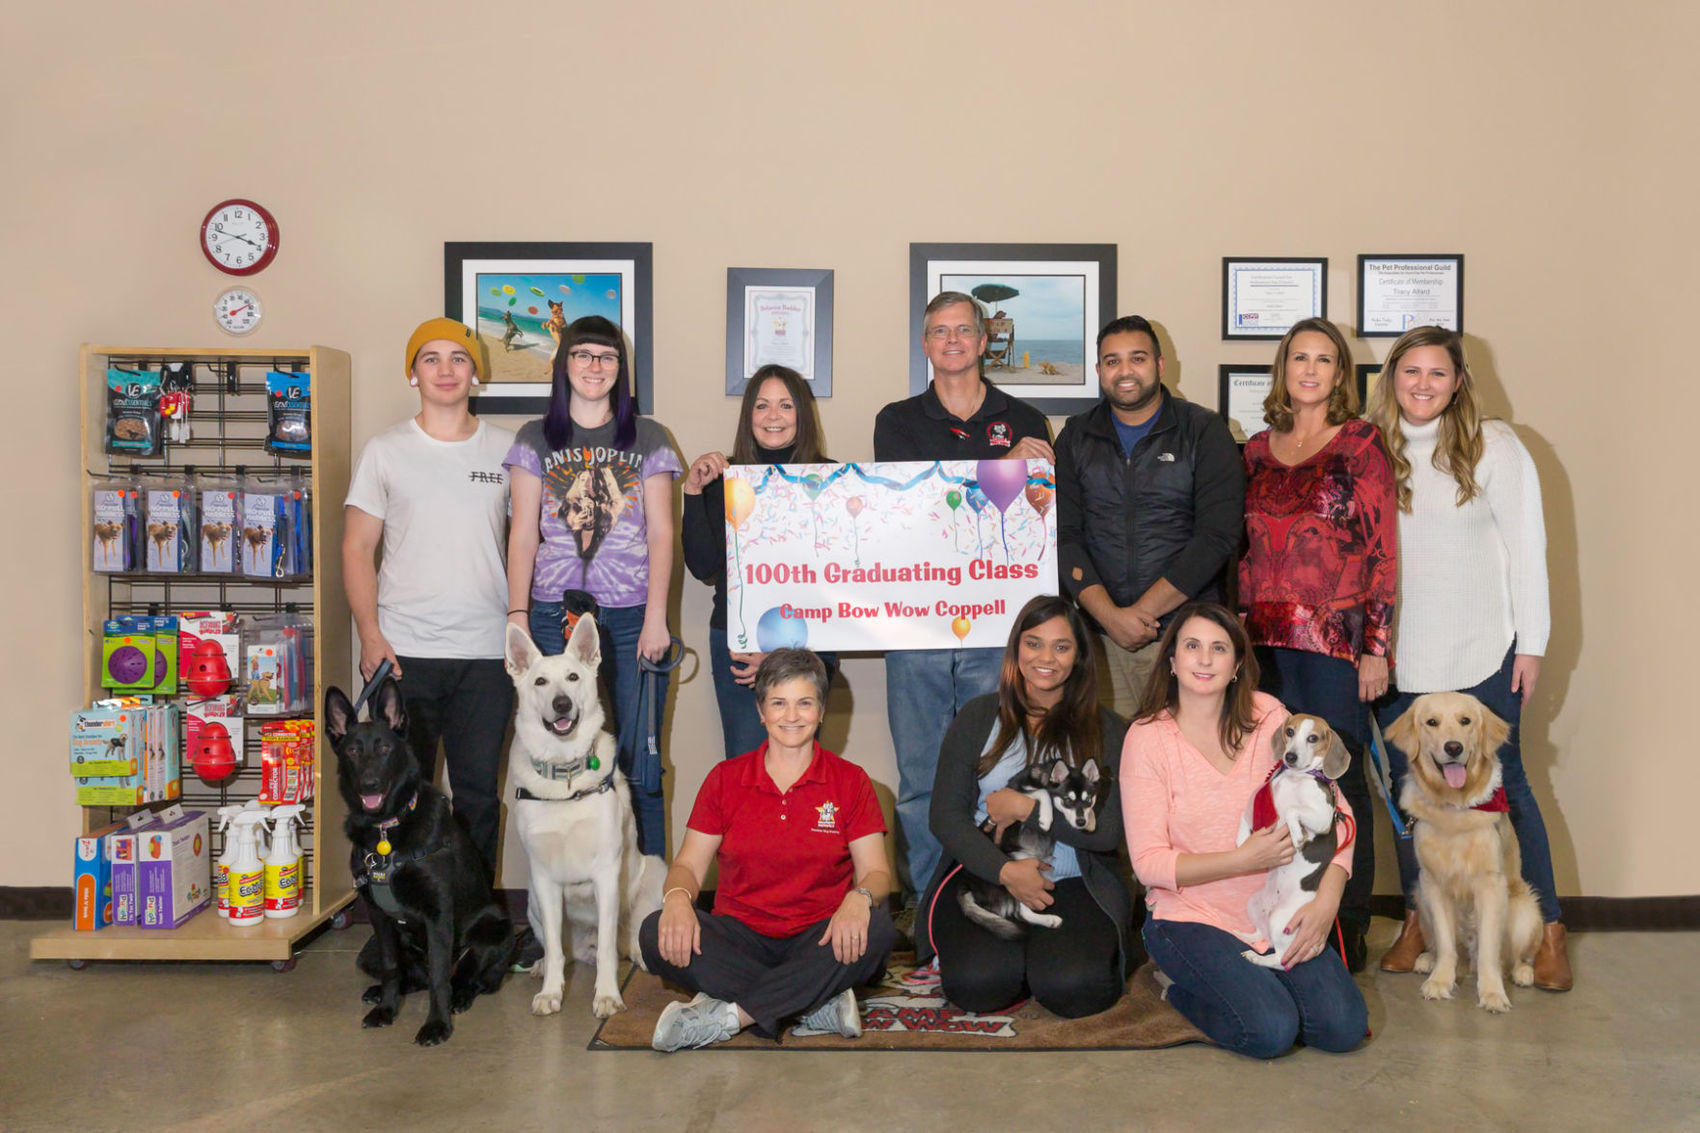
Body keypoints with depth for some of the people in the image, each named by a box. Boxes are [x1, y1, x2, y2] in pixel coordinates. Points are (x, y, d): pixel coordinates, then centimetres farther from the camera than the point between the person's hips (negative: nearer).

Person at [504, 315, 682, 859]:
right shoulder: (535, 439, 12)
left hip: (630, 619, -1)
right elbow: (523, 534, 8)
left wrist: (655, 618, -4)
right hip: (554, 616, 1)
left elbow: (661, 533, 5)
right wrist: (517, 616, -2)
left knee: (637, 765, -3)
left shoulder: (648, 438, 10)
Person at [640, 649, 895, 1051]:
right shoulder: (725, 779, 7)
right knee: (658, 935, -27)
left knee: (876, 929, -33)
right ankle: (817, 1006, -26)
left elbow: (876, 871, 0)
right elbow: (690, 864, 5)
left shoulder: (850, 781, 5)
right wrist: (677, 897, -20)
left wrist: (859, 898, -25)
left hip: (818, 939, -1)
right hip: (741, 935, 1)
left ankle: (727, 1015, -29)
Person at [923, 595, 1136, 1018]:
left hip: (1073, 884, 0)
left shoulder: (1106, 730, 5)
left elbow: (1110, 831, -4)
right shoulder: (979, 717, 7)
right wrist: (1006, 871, -14)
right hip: (983, 874, 0)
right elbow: (945, 815, 1)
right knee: (977, 984, -26)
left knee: (1074, 988, -26)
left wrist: (1027, 808, -8)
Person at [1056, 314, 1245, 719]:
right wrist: (1109, 615, -11)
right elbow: (1062, 535, 3)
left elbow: (1218, 535, -7)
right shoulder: (1076, 437, 10)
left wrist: (1142, 611, -11)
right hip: (1099, 638, 2)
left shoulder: (1205, 432, 2)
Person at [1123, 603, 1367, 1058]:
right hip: (1190, 915, -4)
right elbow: (1148, 862, -12)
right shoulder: (1148, 738, -10)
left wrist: (1326, 902, -16)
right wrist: (1246, 858, -22)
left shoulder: (1267, 716, -1)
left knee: (1344, 1027, -12)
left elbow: (1335, 812, -1)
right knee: (1272, 1030, -22)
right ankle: (1180, 983, 7)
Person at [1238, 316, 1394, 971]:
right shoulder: (1258, 450, 13)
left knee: (1338, 781, 1)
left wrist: (1374, 647, -8)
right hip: (1265, 640, 4)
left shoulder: (1361, 445, 1)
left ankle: (1347, 933, 13)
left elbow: (1382, 550, -3)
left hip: (1336, 639, -4)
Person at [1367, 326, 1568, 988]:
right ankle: (1417, 920, 23)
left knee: (1499, 786, 3)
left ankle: (1546, 929, 15)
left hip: (1480, 654, -3)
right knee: (1407, 786, 10)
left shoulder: (1493, 447, -4)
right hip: (1395, 655, 3)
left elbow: (1527, 547, -3)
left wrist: (1531, 644, -5)